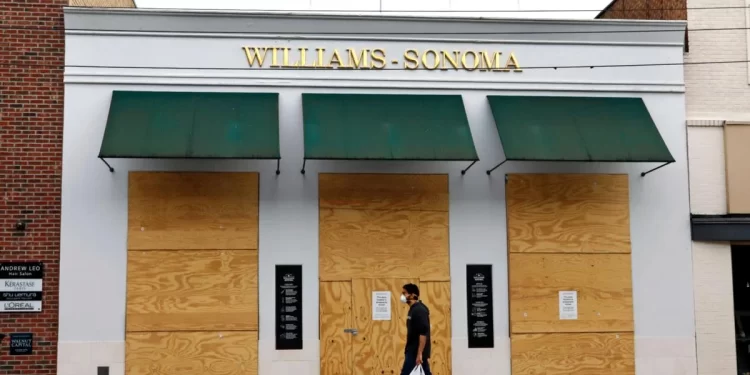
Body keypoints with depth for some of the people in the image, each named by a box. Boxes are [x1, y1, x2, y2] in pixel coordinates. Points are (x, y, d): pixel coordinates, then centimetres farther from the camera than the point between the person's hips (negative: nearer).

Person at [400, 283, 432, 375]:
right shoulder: (413, 309, 14)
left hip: (416, 352, -10)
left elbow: (424, 333, -23)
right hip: (413, 351, 10)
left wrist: (419, 353, -25)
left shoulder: (419, 310, -16)